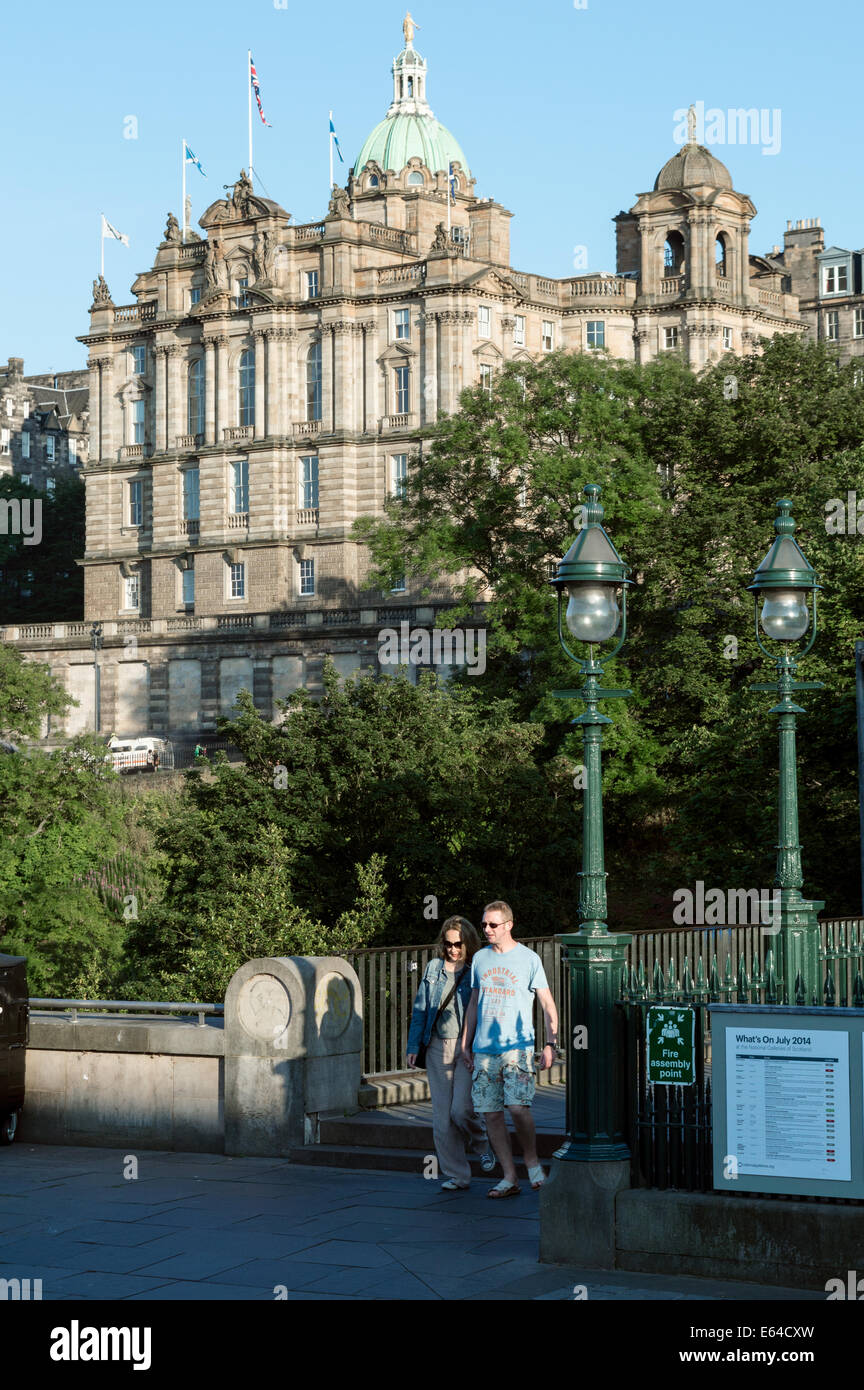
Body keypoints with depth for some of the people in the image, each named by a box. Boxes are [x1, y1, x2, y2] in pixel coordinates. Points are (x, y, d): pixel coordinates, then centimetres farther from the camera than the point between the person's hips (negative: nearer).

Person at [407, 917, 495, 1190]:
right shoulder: (434, 968, 9)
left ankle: (484, 1145, 18)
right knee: (441, 1115, 2)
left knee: (461, 1109, -14)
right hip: (438, 1047, 4)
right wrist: (413, 1045, 8)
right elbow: (420, 1008, 13)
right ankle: (456, 1175, 12)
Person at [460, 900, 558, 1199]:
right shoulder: (480, 959, 13)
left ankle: (532, 1161, 5)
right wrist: (465, 1044, 18)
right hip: (483, 1049, 5)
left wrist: (550, 1044, -8)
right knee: (490, 1113, 1)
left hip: (517, 1046, -4)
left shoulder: (529, 958, 0)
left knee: (517, 1106, -18)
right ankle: (509, 1179, 8)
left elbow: (548, 1005, 1)